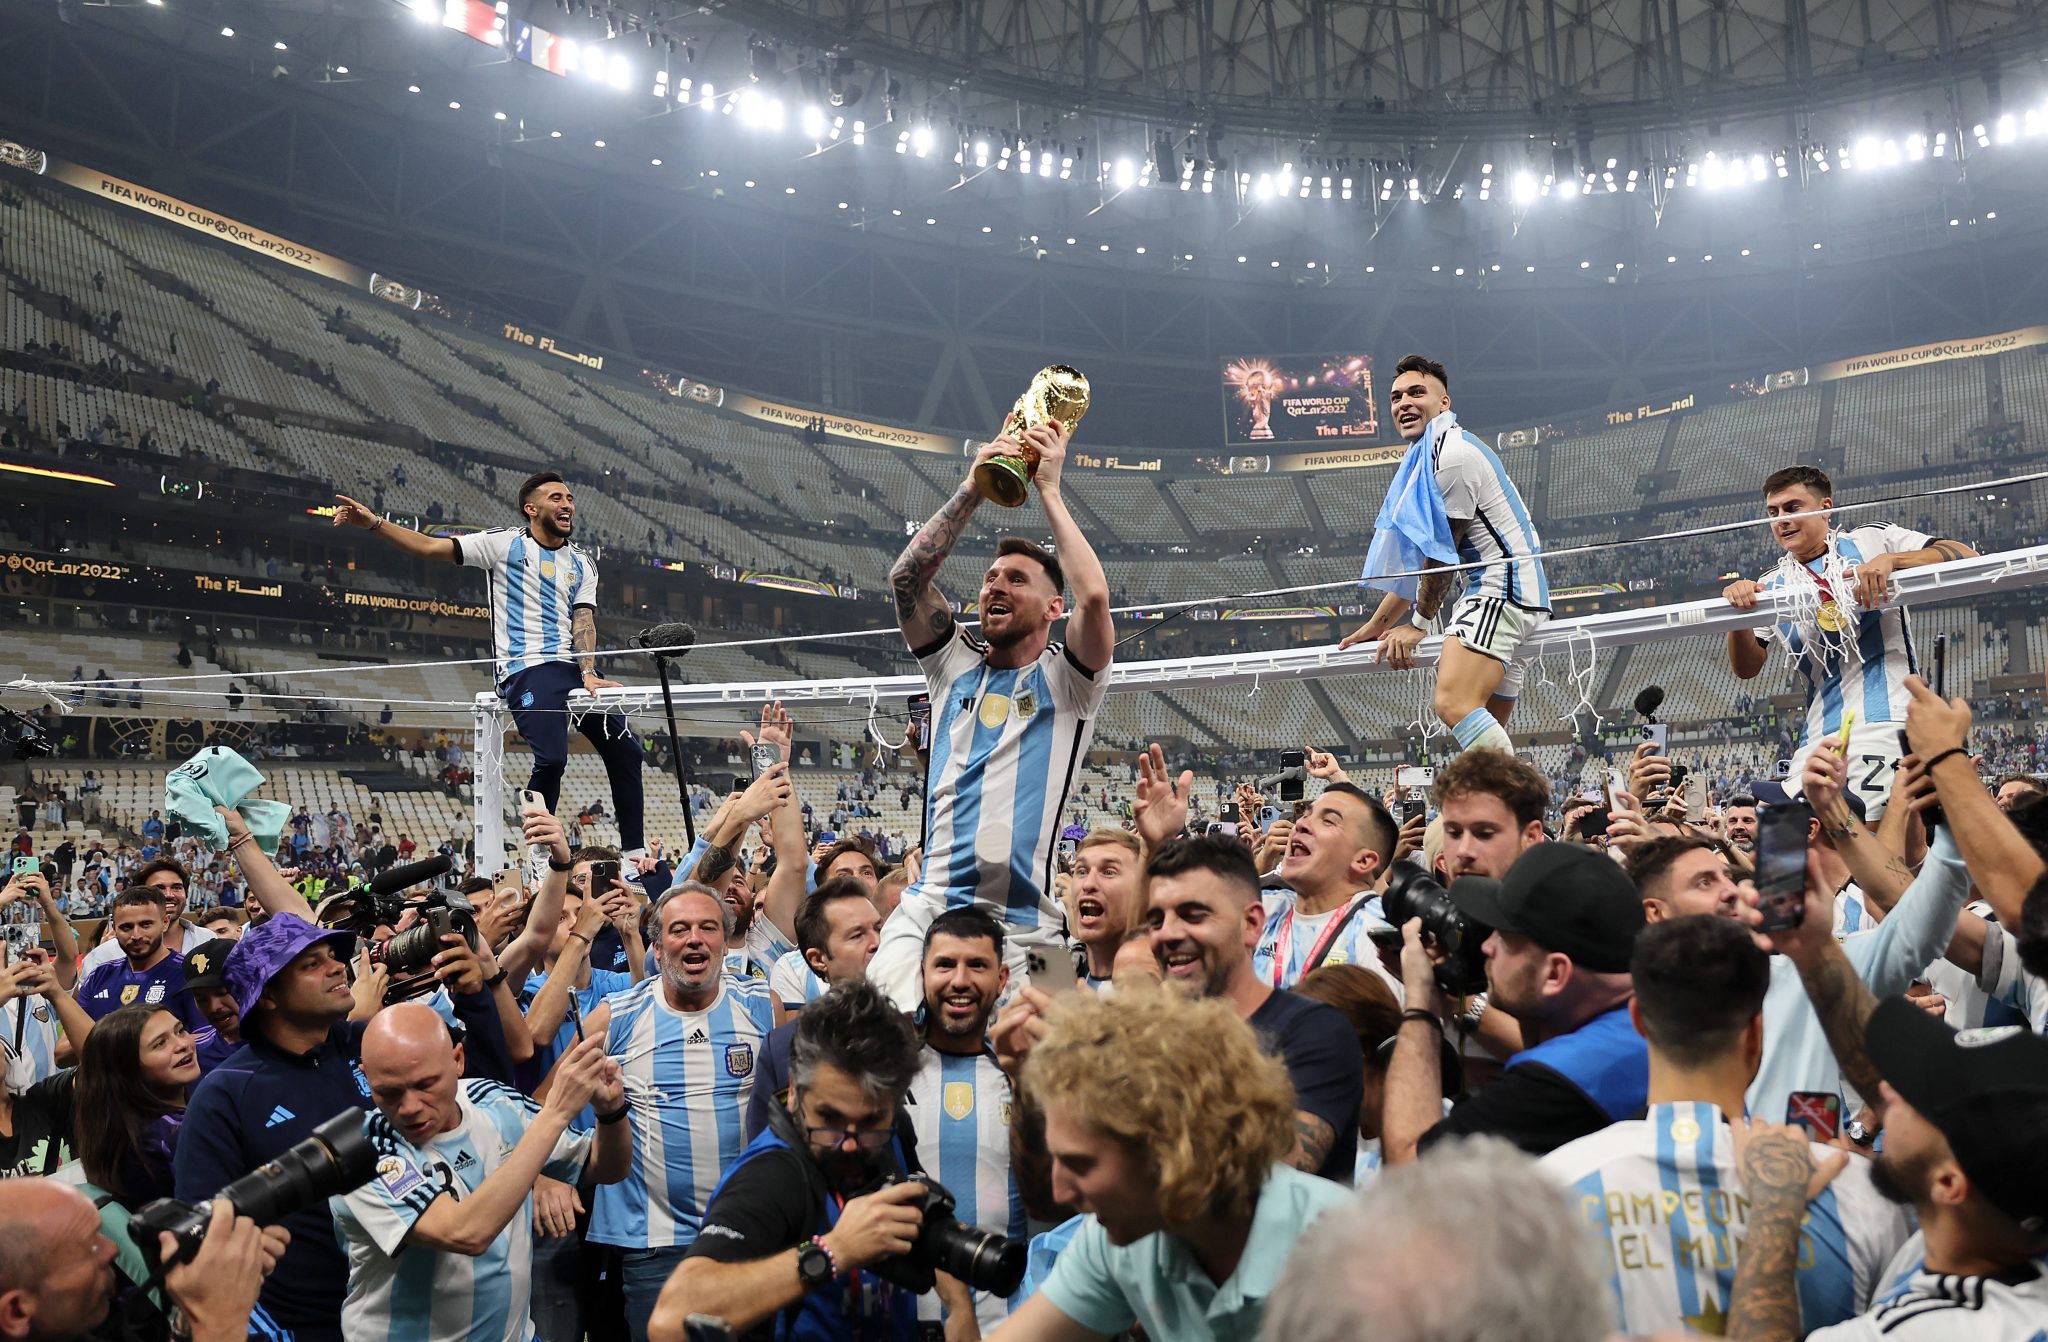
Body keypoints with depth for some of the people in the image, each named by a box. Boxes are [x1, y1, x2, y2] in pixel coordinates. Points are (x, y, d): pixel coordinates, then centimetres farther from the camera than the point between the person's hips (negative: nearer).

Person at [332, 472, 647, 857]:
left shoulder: (582, 563, 15)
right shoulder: (507, 543, 4)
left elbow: (583, 620, 3)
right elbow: (430, 547, 3)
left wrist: (589, 673, -13)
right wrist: (372, 522, -7)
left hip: (575, 668, 5)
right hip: (527, 668, -5)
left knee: (625, 750, 2)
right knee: (551, 759, -22)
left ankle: (634, 850, 13)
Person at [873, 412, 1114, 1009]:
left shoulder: (1066, 681, 7)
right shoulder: (955, 664, 16)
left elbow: (1093, 595, -13)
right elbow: (906, 577, 2)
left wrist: (1050, 490, -3)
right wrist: (973, 488, 0)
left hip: (1024, 922, -2)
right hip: (929, 905, 2)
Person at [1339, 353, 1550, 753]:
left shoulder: (1453, 452, -10)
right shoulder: (1424, 460, 22)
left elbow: (1443, 551, -9)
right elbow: (1419, 557, 25)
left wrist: (1418, 624, -1)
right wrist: (1377, 624, 24)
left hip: (1503, 588, -11)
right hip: (1490, 590, 11)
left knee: (1454, 704, -27)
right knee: (1485, 727, 7)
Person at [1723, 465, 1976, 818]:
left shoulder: (1872, 540, 7)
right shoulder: (1772, 586, 17)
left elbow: (1966, 556, -3)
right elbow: (1748, 668, 9)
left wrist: (1891, 559, -18)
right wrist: (1738, 614, -9)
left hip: (1886, 721, -5)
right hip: (1816, 743, 5)